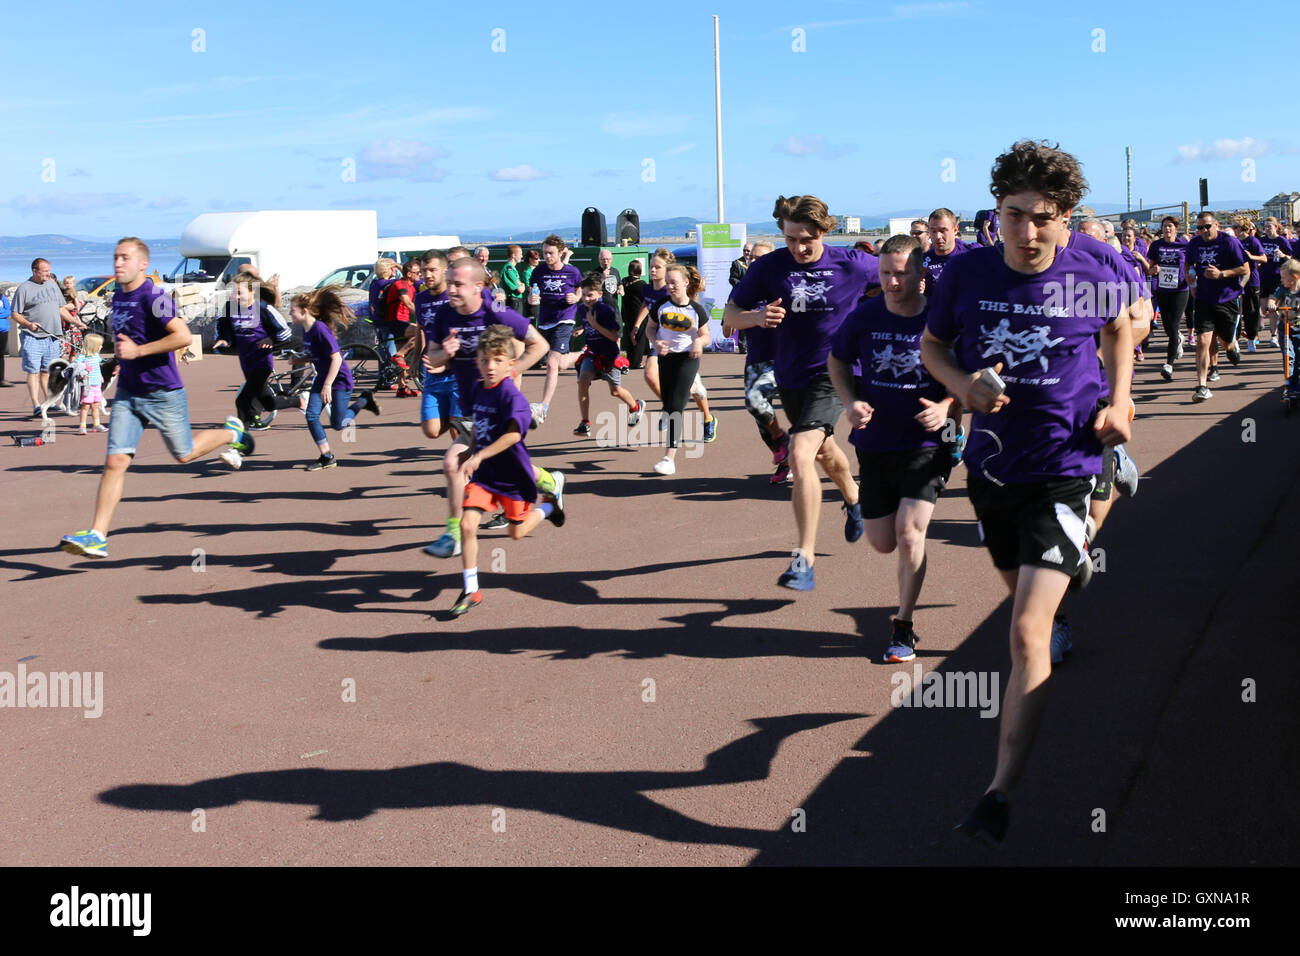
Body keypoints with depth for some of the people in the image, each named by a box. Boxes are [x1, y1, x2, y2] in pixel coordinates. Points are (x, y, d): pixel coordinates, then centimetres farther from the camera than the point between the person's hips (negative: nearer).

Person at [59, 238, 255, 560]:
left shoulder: (153, 298, -16)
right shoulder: (117, 297, 9)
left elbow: (183, 335, -26)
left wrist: (138, 351, -24)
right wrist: (121, 355, 14)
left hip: (163, 393, -6)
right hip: (127, 393, 6)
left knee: (185, 454, 12)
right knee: (115, 461, -5)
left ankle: (232, 432, 41)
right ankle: (97, 536, -7)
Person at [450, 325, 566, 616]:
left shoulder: (510, 394, -21)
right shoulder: (478, 389, 3)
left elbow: (513, 434, -32)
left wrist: (479, 456, -35)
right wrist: (470, 450, 12)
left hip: (512, 474, -5)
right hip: (483, 473, 5)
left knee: (517, 532, 11)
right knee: (467, 525, -10)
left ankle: (550, 500, 40)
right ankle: (471, 590, 1)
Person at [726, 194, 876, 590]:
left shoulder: (852, 264, -13)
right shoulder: (770, 267, -9)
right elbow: (730, 315, -6)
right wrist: (757, 317, -26)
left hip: (833, 372, -5)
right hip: (790, 375, 5)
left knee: (800, 455, -23)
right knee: (824, 451, 27)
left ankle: (804, 559, -19)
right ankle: (853, 500, 59)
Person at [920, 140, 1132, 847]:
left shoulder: (1090, 278, -10)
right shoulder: (967, 273, -9)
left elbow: (1119, 328, 12)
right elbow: (932, 346, 7)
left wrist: (1117, 402, -2)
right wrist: (963, 384, -14)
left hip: (1062, 470, -4)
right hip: (991, 465, 4)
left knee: (1027, 634, -14)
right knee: (1023, 594, 27)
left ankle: (1001, 793, -9)